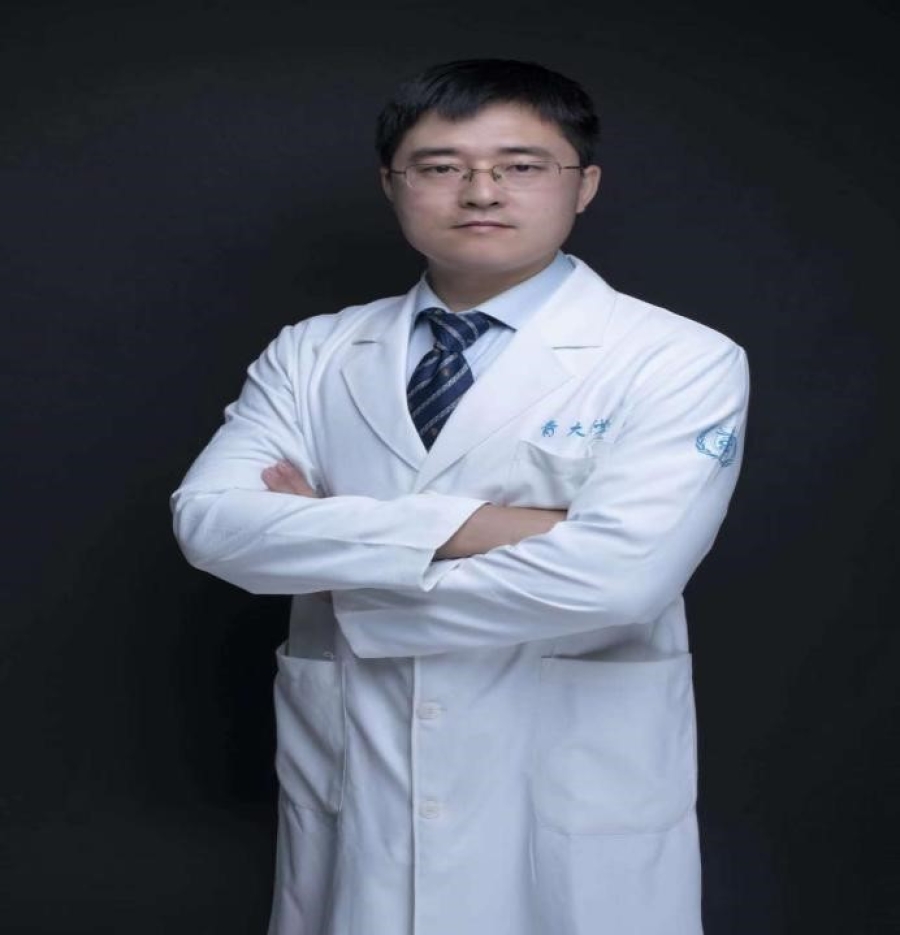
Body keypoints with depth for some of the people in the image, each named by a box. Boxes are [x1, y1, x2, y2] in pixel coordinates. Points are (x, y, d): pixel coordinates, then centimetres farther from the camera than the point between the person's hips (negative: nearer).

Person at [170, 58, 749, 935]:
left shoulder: (679, 361, -10)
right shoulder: (310, 353, 3)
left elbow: (617, 575, -22)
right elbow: (212, 520, -11)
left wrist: (333, 565, -13)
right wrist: (463, 525, -21)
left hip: (579, 806, -3)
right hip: (346, 789, 3)